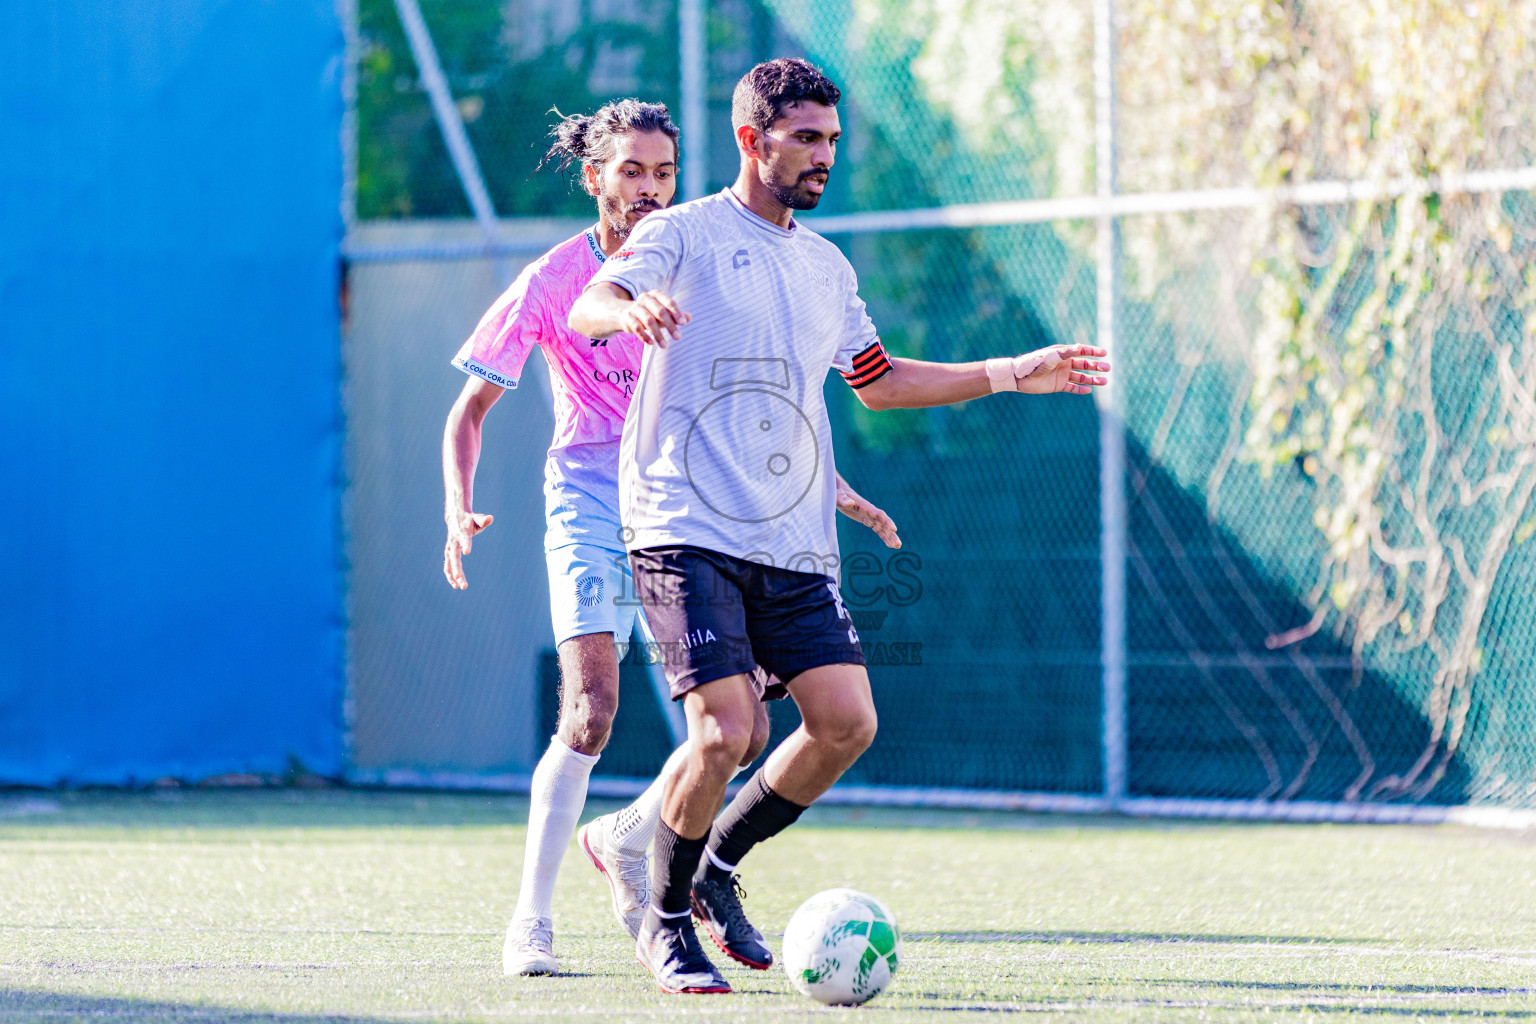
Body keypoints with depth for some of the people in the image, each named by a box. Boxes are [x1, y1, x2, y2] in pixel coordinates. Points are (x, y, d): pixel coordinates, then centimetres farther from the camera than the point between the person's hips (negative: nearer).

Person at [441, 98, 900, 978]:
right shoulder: (553, 280, -2)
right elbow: (471, 409, 4)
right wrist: (460, 512, -11)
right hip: (592, 502, -3)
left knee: (742, 729, -7)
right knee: (591, 711, -20)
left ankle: (627, 841, 19)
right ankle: (532, 919, -9)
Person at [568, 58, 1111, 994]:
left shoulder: (828, 267, 18)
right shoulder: (685, 235, -2)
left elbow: (877, 381, 29)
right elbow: (587, 308, -18)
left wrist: (1011, 375, 23)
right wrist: (633, 307, -43)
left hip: (795, 546, 6)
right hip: (689, 531, -6)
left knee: (846, 721, -5)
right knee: (726, 731, -16)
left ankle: (719, 867, 17)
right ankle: (667, 922, 6)